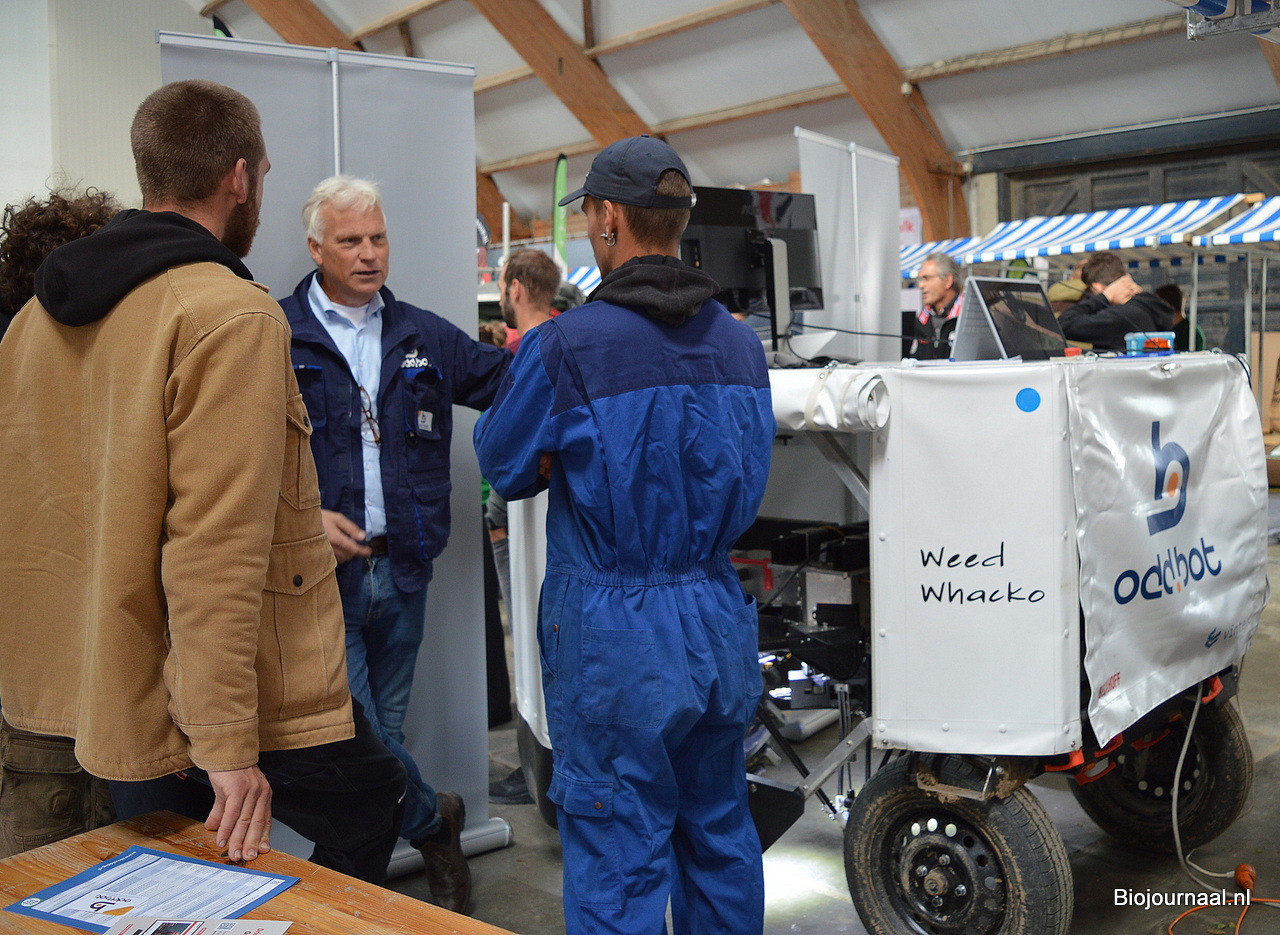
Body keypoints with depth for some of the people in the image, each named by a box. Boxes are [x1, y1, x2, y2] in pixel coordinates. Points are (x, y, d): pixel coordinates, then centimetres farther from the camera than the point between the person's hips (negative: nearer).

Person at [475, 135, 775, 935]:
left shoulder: (565, 345, -15)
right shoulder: (741, 343, 3)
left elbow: (503, 465, -2)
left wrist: (527, 353, 15)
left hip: (616, 634, -6)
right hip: (719, 618, 6)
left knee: (619, 855, 5)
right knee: (719, 830, 20)